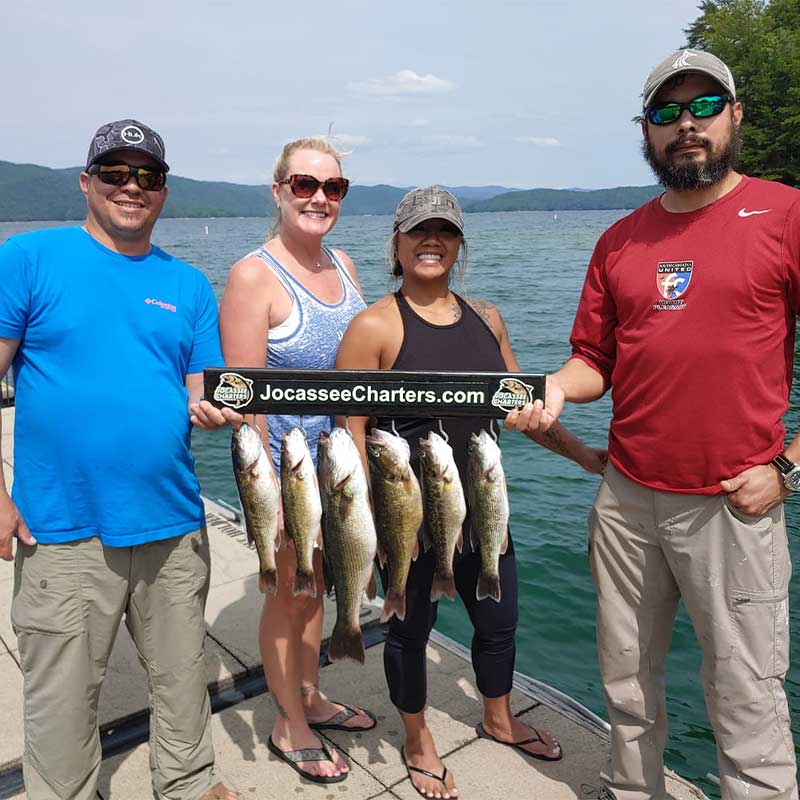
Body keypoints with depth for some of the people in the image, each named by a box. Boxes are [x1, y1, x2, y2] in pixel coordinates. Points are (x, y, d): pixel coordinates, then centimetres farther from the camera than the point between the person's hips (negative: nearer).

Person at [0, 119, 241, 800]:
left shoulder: (189, 284, 9)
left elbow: (200, 393, 9)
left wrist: (211, 410, -15)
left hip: (174, 524, 4)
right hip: (64, 532, -3)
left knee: (182, 680, 18)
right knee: (63, 700, 10)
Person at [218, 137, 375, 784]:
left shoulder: (342, 264, 5)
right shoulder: (254, 276, -17)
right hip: (286, 466, -6)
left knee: (314, 583, 21)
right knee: (290, 591, 9)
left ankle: (311, 698, 41)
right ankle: (289, 725, 31)